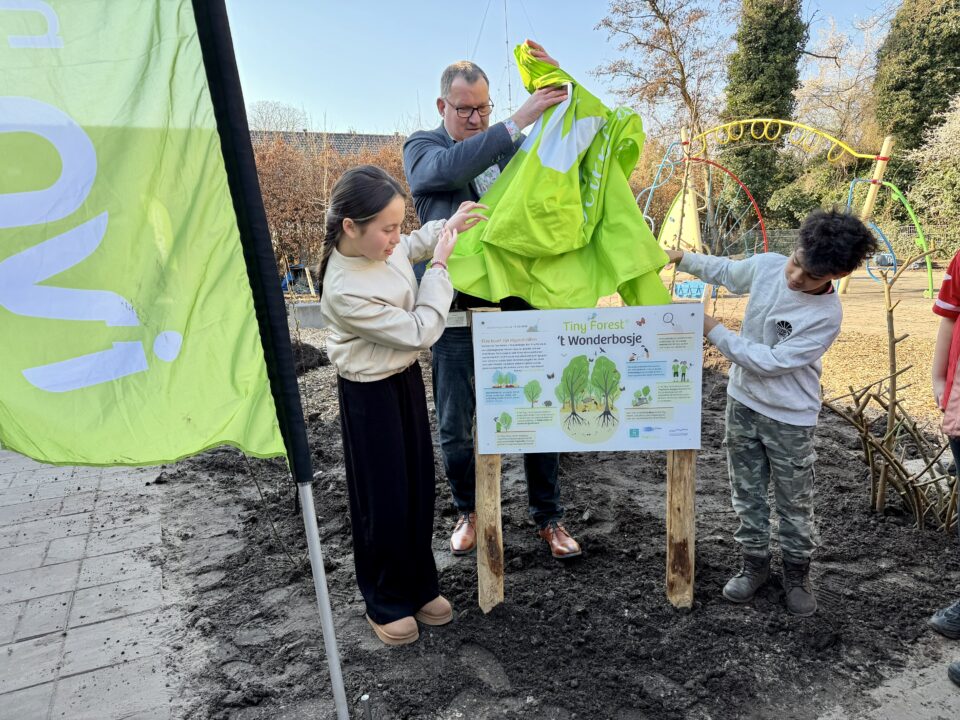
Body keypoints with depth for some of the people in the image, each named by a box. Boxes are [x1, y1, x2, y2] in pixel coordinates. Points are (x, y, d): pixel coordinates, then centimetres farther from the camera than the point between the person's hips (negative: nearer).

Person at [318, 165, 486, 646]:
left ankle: (420, 586, 35)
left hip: (406, 377, 8)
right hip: (371, 394, -8)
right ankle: (384, 603, 28)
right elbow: (420, 332, -24)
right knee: (384, 502, 6)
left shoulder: (379, 244, -7)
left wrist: (446, 228, 6)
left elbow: (409, 247, 19)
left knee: (419, 488, 16)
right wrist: (440, 267, -19)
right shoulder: (346, 292, -30)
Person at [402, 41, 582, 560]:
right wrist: (517, 121, -27)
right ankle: (469, 511, 34)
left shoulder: (510, 144, 11)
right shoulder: (421, 148, 2)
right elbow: (450, 169, -20)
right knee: (455, 429, 10)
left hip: (518, 305, 2)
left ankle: (548, 517, 27)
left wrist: (558, 87, -6)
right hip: (457, 314, -2)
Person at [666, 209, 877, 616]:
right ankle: (755, 564, 33)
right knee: (747, 495, 15)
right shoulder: (767, 266, -10)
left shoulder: (826, 316, -25)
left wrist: (711, 329, -23)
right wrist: (680, 258, 2)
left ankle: (797, 573, 34)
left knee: (794, 503, 13)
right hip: (742, 403, 4)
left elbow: (769, 362, -25)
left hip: (790, 420, -4)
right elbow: (724, 271, 12)